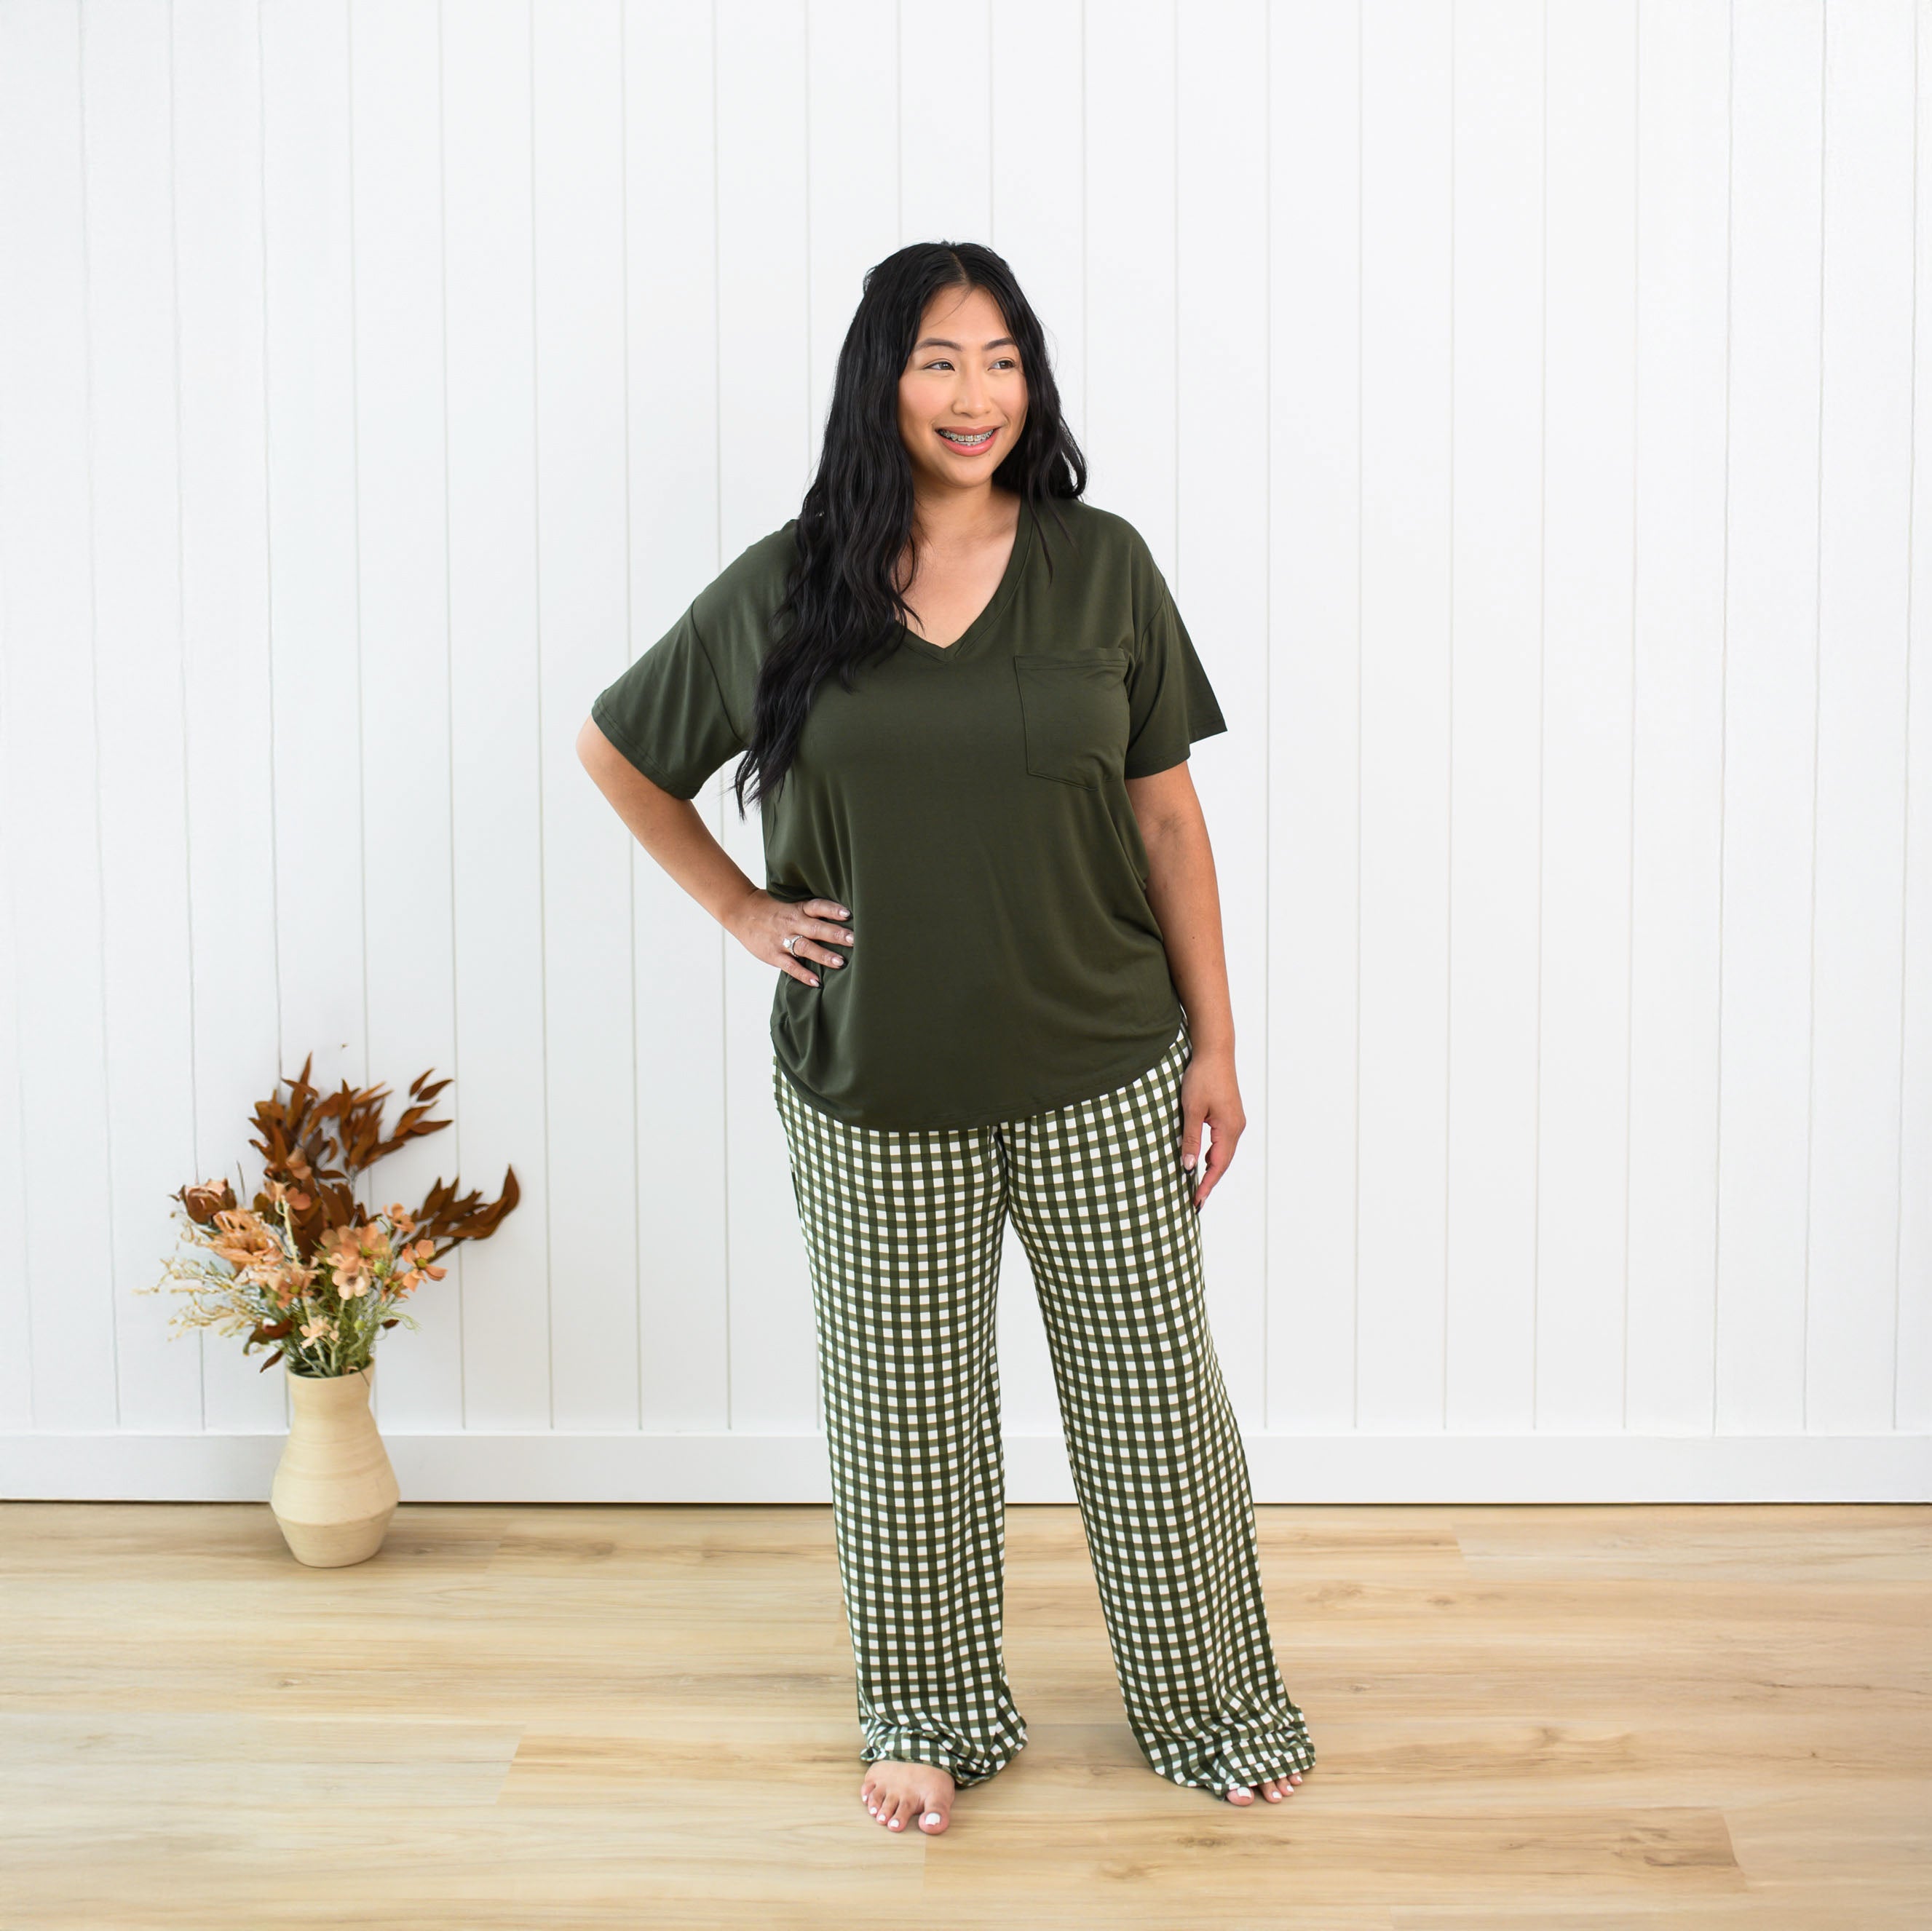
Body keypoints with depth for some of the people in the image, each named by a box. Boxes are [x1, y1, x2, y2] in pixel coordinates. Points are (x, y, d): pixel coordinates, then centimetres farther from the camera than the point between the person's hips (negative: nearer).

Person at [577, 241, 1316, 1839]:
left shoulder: (1102, 568, -2)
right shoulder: (786, 590, -3)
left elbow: (1167, 818, 1)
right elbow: (616, 751, 11)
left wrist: (1216, 1043, 0)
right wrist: (741, 911, 3)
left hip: (1102, 1075, 0)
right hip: (876, 1090, 0)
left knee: (1151, 1395, 10)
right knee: (908, 1410, 12)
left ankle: (1213, 1707, 30)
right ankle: (936, 1718, 33)